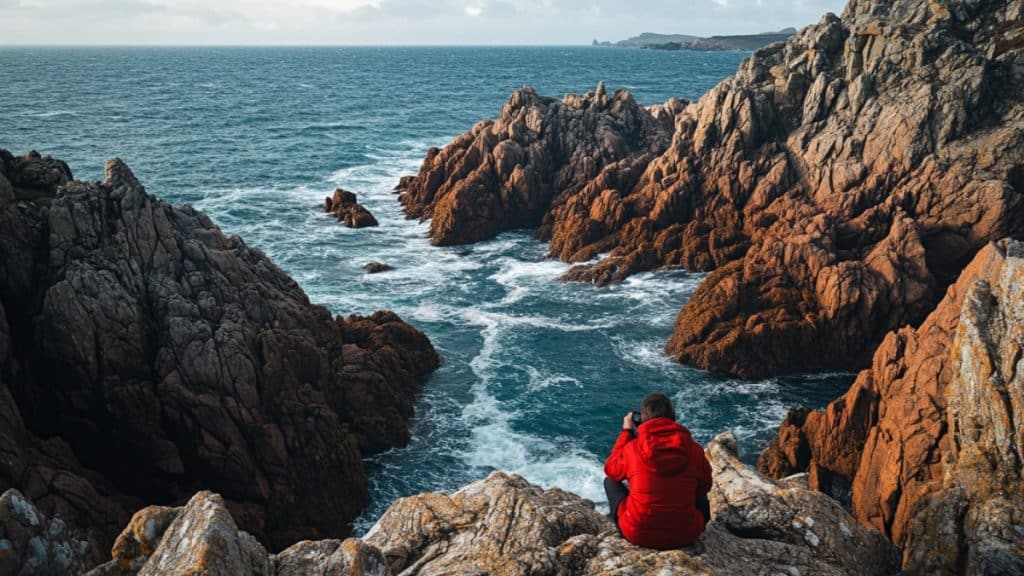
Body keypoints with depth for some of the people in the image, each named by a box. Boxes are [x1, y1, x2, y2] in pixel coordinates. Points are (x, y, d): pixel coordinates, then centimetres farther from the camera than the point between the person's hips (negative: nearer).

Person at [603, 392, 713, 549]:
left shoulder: (632, 448, -11)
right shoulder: (694, 449, -7)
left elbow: (610, 469, 11)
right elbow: (705, 486, 11)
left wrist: (626, 431, 18)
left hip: (638, 535, -1)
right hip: (685, 536, 2)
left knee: (610, 481, 22)